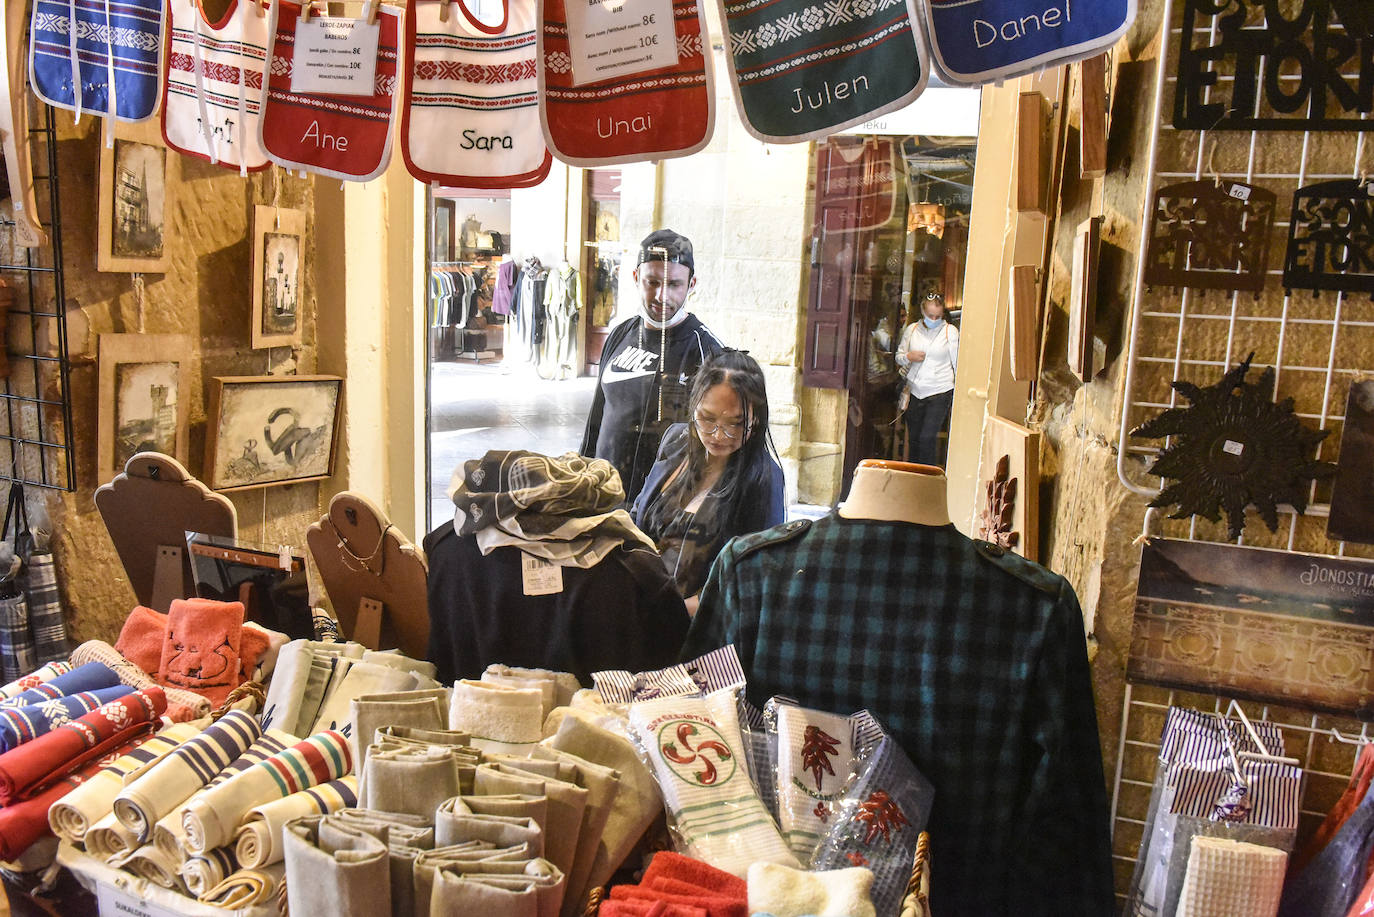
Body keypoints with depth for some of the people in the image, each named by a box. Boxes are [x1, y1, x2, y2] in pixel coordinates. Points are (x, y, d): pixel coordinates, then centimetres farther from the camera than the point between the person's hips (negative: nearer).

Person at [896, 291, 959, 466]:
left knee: (927, 437, -12)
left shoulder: (950, 331, -1)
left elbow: (958, 363, 2)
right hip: (915, 391, 4)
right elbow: (899, 356, 15)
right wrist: (909, 357, -8)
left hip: (940, 392, -4)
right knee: (913, 438, 9)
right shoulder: (912, 329, 7)